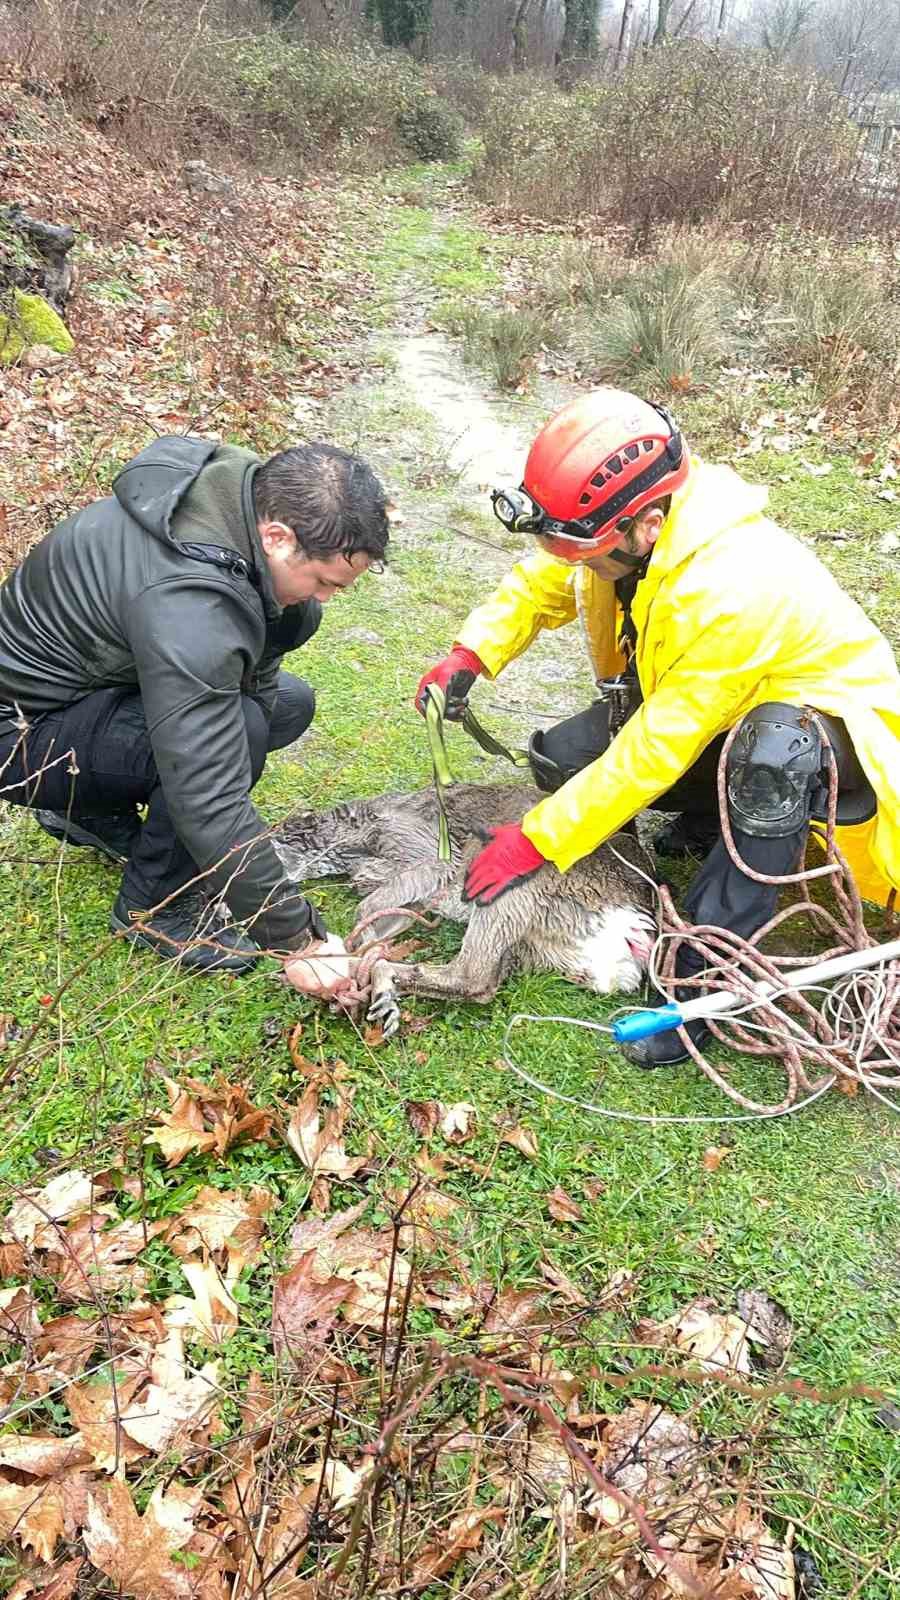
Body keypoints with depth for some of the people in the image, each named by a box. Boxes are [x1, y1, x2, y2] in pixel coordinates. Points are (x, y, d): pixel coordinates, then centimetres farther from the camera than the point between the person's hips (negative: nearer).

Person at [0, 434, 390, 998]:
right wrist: (296, 938, -32)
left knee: (289, 703, 5)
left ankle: (95, 810, 14)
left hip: (95, 671, 9)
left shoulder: (247, 484, -12)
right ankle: (153, 909, -6)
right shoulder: (186, 602, -39)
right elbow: (212, 803, -39)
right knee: (238, 731, -31)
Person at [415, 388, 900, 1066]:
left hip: (827, 725, -7)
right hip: (700, 702, 8)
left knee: (771, 748, -43)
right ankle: (712, 821, 12)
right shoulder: (627, 532, -16)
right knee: (560, 759, -9)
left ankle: (703, 969, -31)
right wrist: (470, 656, -15)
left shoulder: (733, 590, -38)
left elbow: (655, 750, -34)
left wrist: (536, 842, -27)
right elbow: (540, 584, 3)